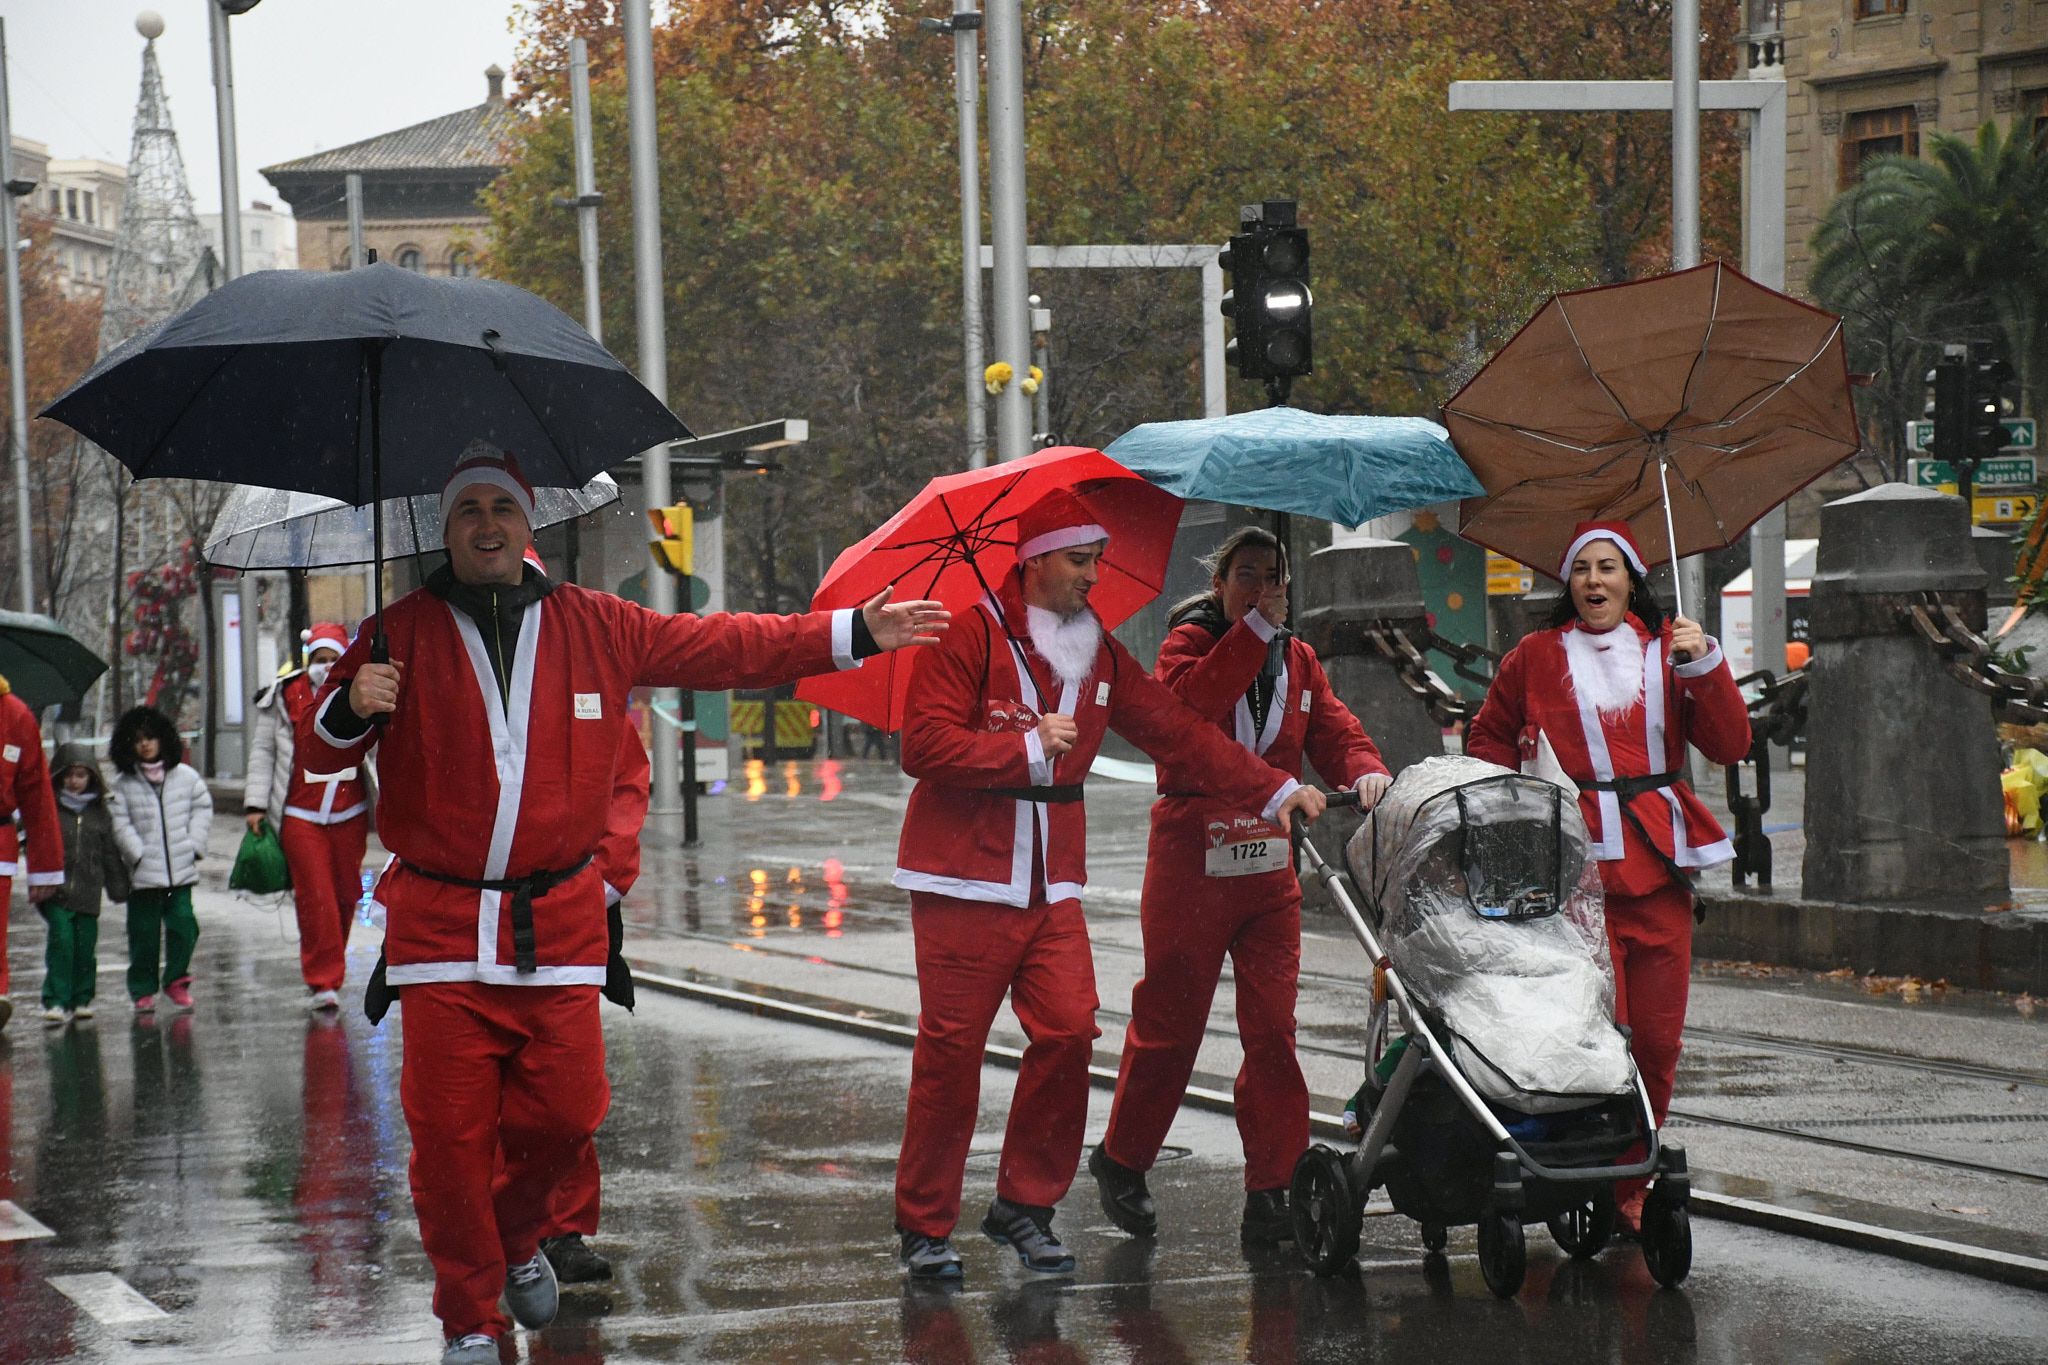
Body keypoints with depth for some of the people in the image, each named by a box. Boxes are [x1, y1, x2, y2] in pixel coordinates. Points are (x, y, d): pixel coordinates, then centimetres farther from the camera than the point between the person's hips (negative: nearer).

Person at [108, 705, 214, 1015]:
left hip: (181, 869, 1)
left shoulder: (185, 776, 6)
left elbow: (202, 809, 11)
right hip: (143, 873, -1)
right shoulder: (123, 784, 1)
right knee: (144, 931, 2)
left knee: (183, 924, -4)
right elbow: (120, 823, -2)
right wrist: (137, 854, -10)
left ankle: (176, 981, 13)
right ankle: (143, 990, 12)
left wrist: (194, 845, 1)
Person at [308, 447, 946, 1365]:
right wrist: (353, 705, -22)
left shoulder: (596, 628, 9)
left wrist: (855, 635, 14)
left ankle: (518, 1238, 29)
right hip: (441, 924, -2)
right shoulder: (403, 633, 3)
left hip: (557, 924, 2)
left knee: (564, 1112, -3)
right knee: (449, 1127, -6)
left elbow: (726, 649, 15)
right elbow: (329, 739, 3)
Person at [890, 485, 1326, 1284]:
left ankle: (1025, 1203, 9)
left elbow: (1175, 733, 14)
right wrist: (1030, 748, -13)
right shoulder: (973, 636, -7)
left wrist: (1273, 792, 8)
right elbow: (924, 744, -14)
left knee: (1068, 1032, -5)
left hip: (1051, 885, 6)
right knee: (951, 1046, -5)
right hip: (964, 879, -6)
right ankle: (924, 1225, 3)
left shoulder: (1101, 656, 14)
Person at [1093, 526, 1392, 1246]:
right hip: (1192, 856, -4)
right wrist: (1255, 630, -21)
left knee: (1272, 1026, -2)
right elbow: (1189, 705, -20)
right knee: (1168, 1019, 2)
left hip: (1271, 863, 4)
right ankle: (1120, 1159, 21)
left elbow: (1334, 729, 7)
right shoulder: (1191, 641, 0)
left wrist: (1365, 771, -15)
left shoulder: (1297, 660, 16)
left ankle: (1271, 1189, 0)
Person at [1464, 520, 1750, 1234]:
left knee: (1656, 1040, 1)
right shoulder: (1537, 657, 9)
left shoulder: (1668, 651, 13)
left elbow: (1729, 746, 6)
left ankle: (1631, 1189, 14)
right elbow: (1488, 741, 21)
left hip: (1658, 865, 3)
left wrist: (1704, 665, -6)